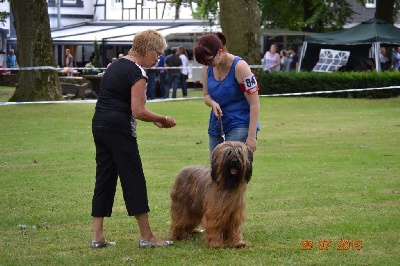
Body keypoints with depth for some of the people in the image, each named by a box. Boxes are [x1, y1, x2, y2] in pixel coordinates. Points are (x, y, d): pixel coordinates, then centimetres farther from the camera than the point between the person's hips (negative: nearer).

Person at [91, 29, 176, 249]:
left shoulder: (116, 65, 16)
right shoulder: (137, 72, -11)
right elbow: (138, 111, -18)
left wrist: (152, 118, 17)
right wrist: (163, 120, -3)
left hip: (100, 124, 9)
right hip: (119, 129, -9)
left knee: (104, 178, 10)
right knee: (134, 180, -3)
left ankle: (98, 236, 9)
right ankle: (146, 236, 2)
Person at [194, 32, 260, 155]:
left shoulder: (239, 67, -15)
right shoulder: (207, 68, 2)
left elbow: (254, 103, -14)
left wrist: (252, 136, -18)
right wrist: (213, 103, -12)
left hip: (240, 126, -7)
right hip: (217, 125, 7)